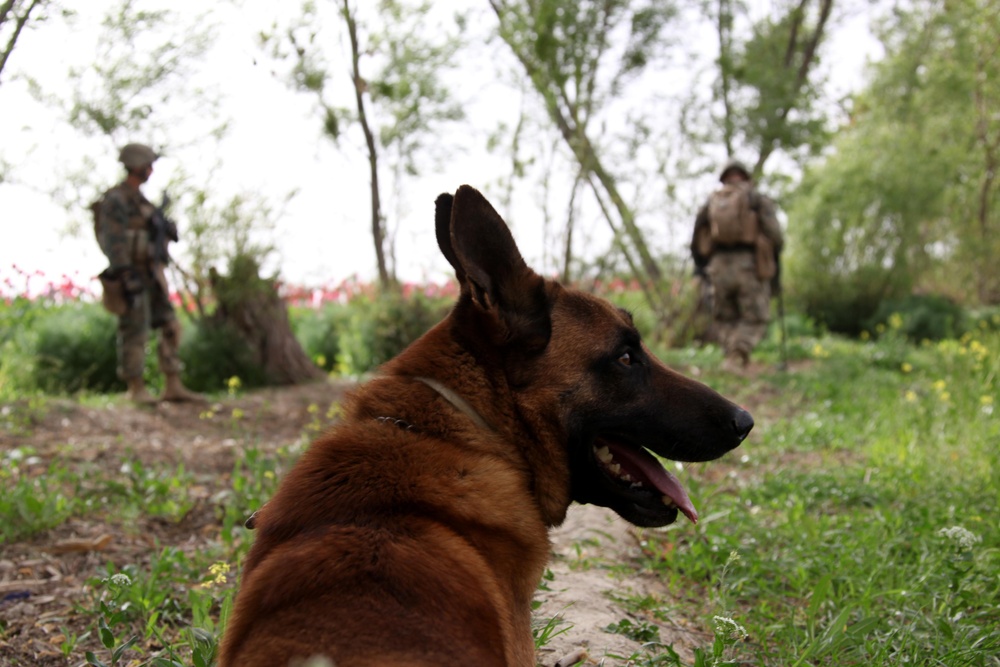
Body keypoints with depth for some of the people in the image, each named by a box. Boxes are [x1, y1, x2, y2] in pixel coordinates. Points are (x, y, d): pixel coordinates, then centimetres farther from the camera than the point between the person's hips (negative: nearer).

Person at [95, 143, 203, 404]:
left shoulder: (139, 199, 18)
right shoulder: (115, 200, -10)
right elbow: (113, 242, -18)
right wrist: (127, 277, -23)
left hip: (150, 275, 9)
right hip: (132, 275, -9)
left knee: (170, 328, 4)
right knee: (135, 332, -4)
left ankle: (173, 386, 6)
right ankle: (137, 389, 4)